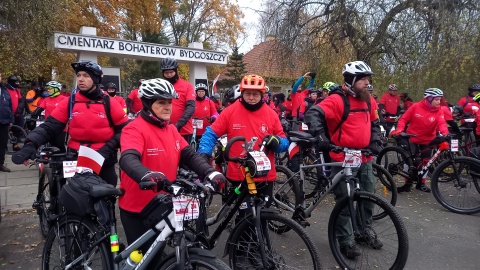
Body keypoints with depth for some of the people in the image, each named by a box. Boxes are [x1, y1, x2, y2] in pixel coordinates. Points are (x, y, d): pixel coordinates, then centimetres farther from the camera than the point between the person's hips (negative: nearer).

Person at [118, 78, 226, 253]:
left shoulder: (171, 129, 6)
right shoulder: (135, 129, -17)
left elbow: (189, 155, -1)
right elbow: (128, 159, -34)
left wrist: (210, 172, -18)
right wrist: (147, 175, -55)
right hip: (136, 208, -6)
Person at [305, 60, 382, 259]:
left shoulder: (369, 101, 9)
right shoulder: (337, 99, -14)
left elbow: (374, 123, 20)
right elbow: (313, 114, -25)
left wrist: (375, 142, 4)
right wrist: (320, 137, -37)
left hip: (365, 158, 7)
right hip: (343, 159, -7)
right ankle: (345, 240, 18)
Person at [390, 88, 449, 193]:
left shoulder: (439, 110, -9)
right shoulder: (416, 106, -12)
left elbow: (441, 123, -22)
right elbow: (404, 119, -7)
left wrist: (445, 133, -42)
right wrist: (399, 130, -22)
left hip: (427, 140, 2)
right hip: (412, 138, -2)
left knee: (426, 161, 7)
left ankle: (421, 183, 25)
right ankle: (408, 182, 14)